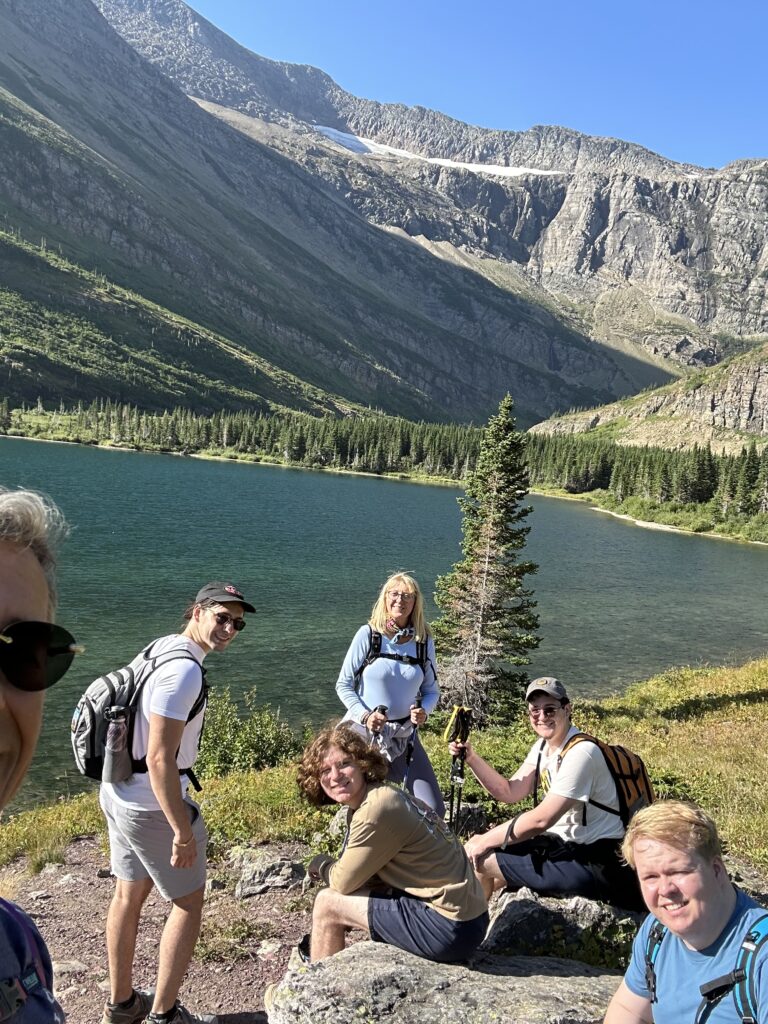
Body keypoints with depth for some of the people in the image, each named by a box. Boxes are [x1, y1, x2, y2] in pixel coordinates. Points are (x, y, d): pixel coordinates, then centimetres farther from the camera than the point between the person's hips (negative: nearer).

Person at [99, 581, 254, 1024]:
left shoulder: (159, 648, 5)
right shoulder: (184, 670, -26)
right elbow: (159, 760, -28)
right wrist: (183, 831, -21)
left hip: (119, 792, 9)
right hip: (152, 805, -9)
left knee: (129, 893, 22)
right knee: (189, 901, 9)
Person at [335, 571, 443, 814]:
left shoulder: (424, 641, -2)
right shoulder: (368, 634, -10)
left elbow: (431, 690, 6)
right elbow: (344, 685, -5)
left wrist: (424, 711, -15)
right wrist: (365, 715, -18)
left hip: (405, 737, 3)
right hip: (364, 733, -2)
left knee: (433, 810, -1)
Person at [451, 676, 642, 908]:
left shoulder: (581, 753, -23)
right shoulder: (543, 746, 5)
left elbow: (541, 819, -25)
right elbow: (509, 792, 4)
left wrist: (486, 840, -16)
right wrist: (471, 756, -7)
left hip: (595, 864, -9)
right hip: (565, 843, 9)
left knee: (480, 859, -7)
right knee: (475, 846, 9)